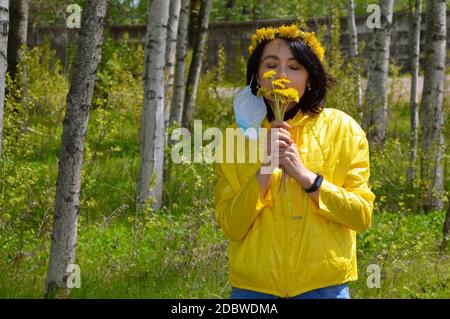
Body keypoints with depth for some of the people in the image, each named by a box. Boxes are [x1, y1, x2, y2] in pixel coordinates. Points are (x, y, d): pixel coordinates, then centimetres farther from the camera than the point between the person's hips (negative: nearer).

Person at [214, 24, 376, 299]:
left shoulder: (342, 129, -2)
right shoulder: (236, 138, 1)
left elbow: (362, 215, -6)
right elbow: (231, 227, -6)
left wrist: (305, 176, -16)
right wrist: (265, 169, -17)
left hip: (324, 286, 0)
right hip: (253, 288, 1)